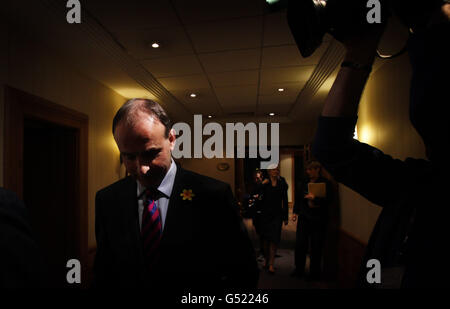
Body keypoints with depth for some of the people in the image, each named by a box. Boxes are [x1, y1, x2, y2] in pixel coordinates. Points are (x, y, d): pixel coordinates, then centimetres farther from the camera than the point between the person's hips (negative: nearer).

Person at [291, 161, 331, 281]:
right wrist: (295, 212, 11)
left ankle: (314, 273, 21)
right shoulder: (304, 183, 9)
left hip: (318, 220, -4)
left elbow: (328, 200, -12)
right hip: (304, 217, 4)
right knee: (300, 244, 6)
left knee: (316, 247, 5)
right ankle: (299, 269, 23)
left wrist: (315, 198, -25)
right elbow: (299, 198, 16)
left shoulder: (325, 183, -5)